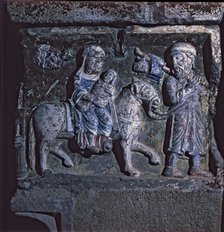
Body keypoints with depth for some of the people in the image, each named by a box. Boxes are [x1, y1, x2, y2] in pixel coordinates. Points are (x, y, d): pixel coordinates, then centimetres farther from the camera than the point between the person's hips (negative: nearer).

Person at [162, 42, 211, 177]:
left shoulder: (194, 78, 16)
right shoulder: (171, 80, -3)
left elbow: (202, 90, 6)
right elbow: (174, 98, -15)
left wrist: (193, 81, -9)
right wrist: (190, 88, -14)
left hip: (196, 115, 6)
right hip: (180, 116, -6)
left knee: (198, 139, 6)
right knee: (178, 140, -11)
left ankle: (195, 167, 14)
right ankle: (171, 168, -8)